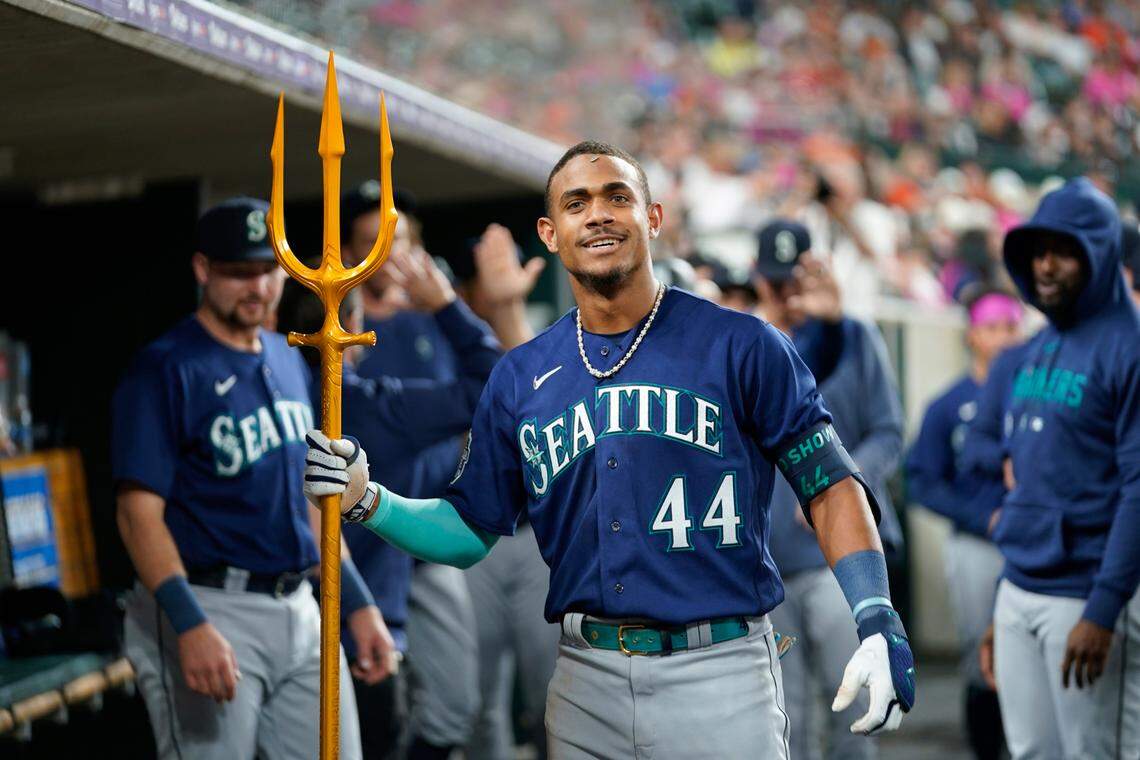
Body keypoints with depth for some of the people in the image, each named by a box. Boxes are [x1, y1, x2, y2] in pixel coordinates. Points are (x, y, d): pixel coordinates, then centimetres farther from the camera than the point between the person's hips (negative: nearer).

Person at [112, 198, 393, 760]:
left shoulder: (287, 360, 15)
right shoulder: (166, 369, -8)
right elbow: (140, 511, -15)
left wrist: (357, 602, 15)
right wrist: (189, 625, -28)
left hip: (300, 610, 7)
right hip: (210, 612, -7)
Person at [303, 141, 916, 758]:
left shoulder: (740, 345, -1)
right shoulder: (518, 378, 9)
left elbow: (828, 483, -1)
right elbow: (470, 530, 13)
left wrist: (877, 620, -13)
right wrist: (367, 500, -3)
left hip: (720, 670, -3)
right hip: (586, 678, 3)